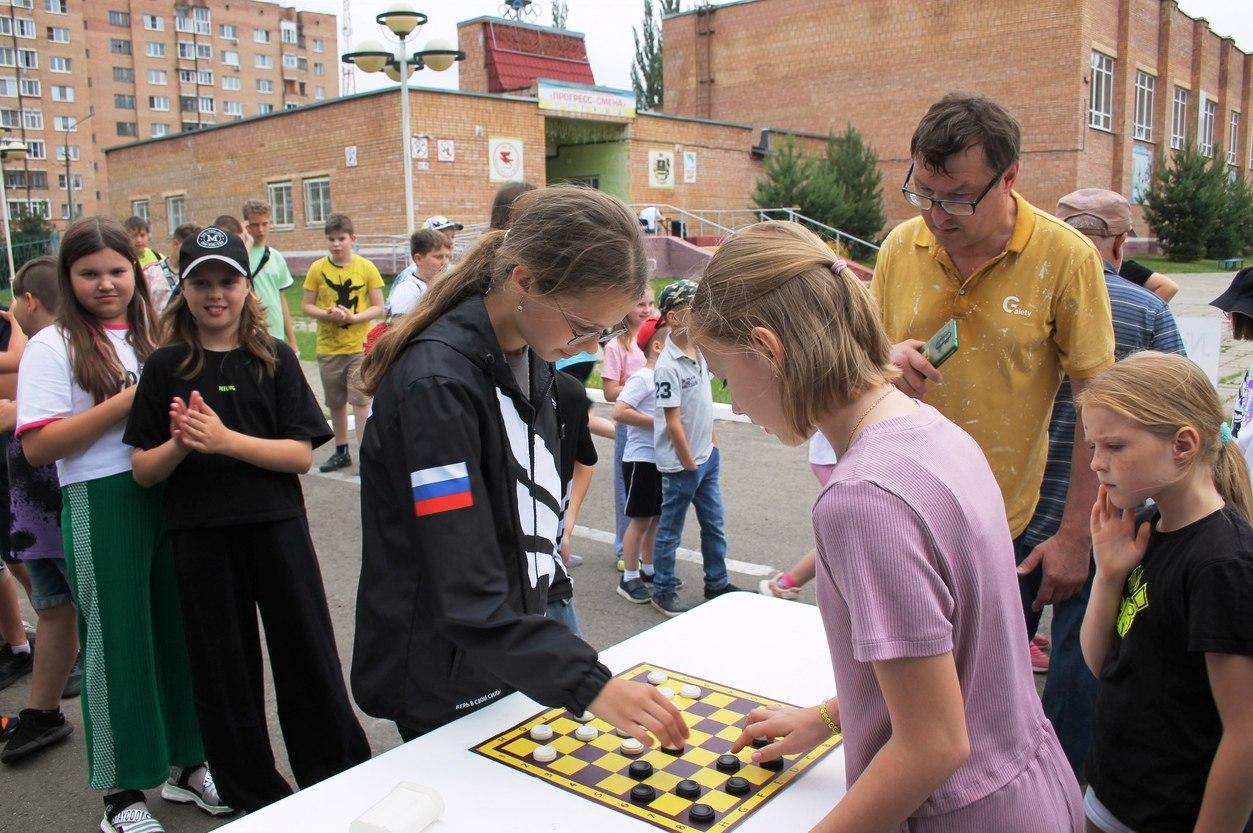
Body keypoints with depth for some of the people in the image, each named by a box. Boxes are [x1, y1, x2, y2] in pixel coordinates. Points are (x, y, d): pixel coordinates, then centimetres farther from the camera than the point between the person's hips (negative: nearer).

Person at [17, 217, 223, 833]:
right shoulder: (54, 346, -3)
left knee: (178, 629, 11)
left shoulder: (155, 336, 12)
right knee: (116, 642, 6)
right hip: (101, 505, -4)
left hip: (169, 495, 5)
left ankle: (186, 763, 29)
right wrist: (127, 402, -15)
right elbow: (37, 447, -11)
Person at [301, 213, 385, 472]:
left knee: (360, 402, -7)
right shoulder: (318, 268, 0)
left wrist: (354, 317, -19)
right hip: (328, 347, 3)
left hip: (359, 346, -3)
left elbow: (378, 308, -3)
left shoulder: (366, 267, -4)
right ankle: (341, 452, 29)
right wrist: (327, 314, -16)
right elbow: (306, 305, 4)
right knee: (336, 404, 14)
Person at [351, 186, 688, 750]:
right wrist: (587, 685, -34)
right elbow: (465, 595, -31)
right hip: (443, 687, -7)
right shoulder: (436, 385, -28)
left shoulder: (530, 357, -1)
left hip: (513, 653, 8)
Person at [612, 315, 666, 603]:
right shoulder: (642, 378, -15)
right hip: (641, 459, -8)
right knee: (641, 519, -2)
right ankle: (629, 579, 8)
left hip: (661, 458, 8)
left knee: (656, 517, 16)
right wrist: (658, 422, -21)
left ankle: (648, 568, 31)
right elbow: (620, 412, -25)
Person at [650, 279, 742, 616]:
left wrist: (712, 443, 14)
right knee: (670, 530, 8)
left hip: (707, 456, 8)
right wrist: (689, 463, -14)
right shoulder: (668, 366, -21)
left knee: (714, 525, 19)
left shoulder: (699, 351, 4)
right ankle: (663, 591, 23)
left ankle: (717, 583, 35)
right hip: (681, 464, -8)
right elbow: (673, 422, -20)